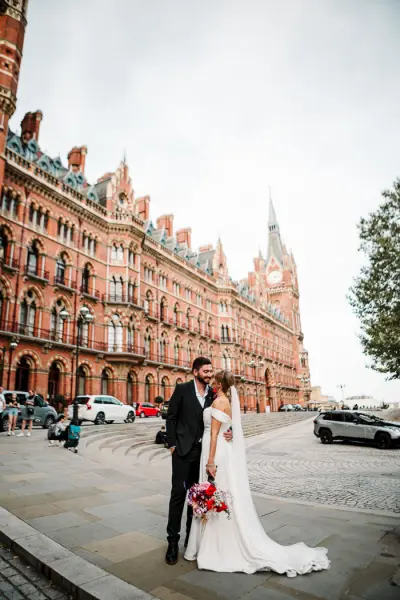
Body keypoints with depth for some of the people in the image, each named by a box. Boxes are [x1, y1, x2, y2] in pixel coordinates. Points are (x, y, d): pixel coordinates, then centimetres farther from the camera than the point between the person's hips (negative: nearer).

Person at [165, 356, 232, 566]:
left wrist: (228, 432, -12)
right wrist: (172, 444, -8)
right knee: (178, 493, -1)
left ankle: (192, 536, 29)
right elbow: (171, 417, -5)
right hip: (183, 449, -4)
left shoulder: (214, 394, 2)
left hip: (204, 451, 4)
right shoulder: (182, 389, -8)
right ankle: (173, 540, 12)